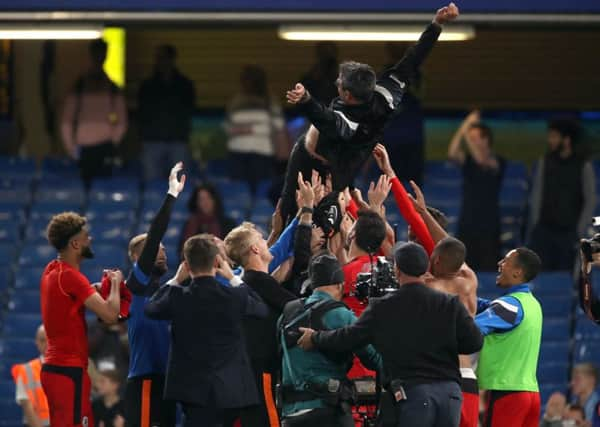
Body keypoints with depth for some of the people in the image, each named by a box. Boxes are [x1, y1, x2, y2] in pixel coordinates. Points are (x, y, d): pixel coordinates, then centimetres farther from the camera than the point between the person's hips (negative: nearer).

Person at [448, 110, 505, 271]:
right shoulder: (468, 160, 8)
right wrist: (463, 128, -21)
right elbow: (452, 154, -13)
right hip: (466, 225, 4)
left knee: (489, 269, -6)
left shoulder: (498, 162, -3)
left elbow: (481, 160, -25)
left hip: (488, 227, -4)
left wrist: (466, 135, -27)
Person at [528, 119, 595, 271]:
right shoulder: (544, 162, 5)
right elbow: (536, 195, 8)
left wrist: (580, 230, -3)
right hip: (544, 230, 2)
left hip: (569, 234, -2)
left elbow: (590, 201, 1)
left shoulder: (583, 166, -2)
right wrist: (533, 226, 2)